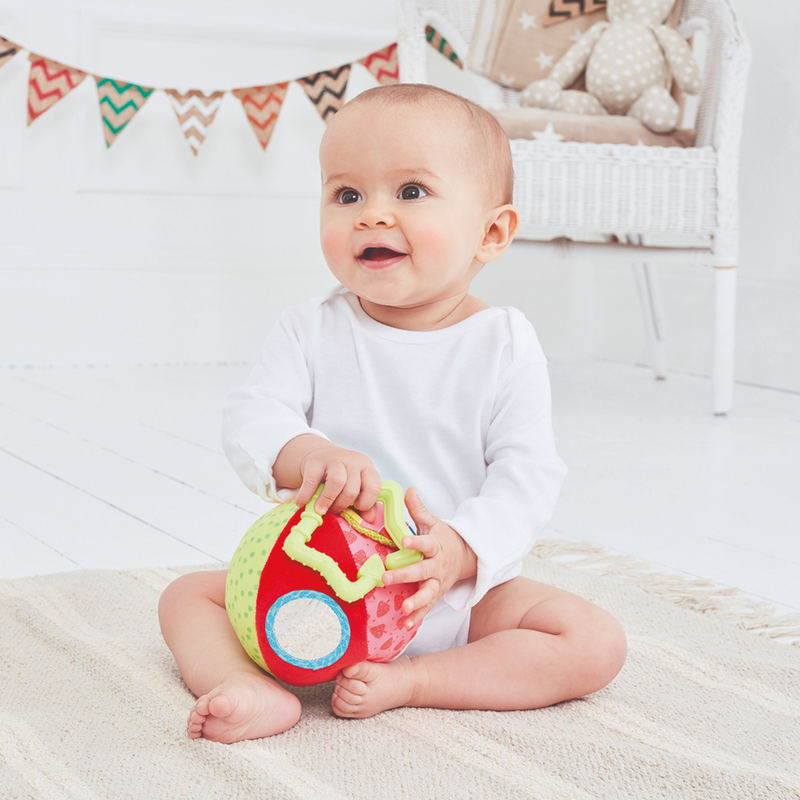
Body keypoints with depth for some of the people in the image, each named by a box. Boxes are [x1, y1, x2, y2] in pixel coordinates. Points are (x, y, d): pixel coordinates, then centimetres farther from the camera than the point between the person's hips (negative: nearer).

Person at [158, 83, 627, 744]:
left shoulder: (506, 346, -9)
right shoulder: (311, 331, -3)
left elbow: (527, 474, -14)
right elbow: (250, 421, -13)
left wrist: (462, 547, -33)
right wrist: (304, 454, -37)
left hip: (463, 591, -1)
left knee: (598, 643, -20)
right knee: (188, 595, -8)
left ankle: (408, 681, -24)